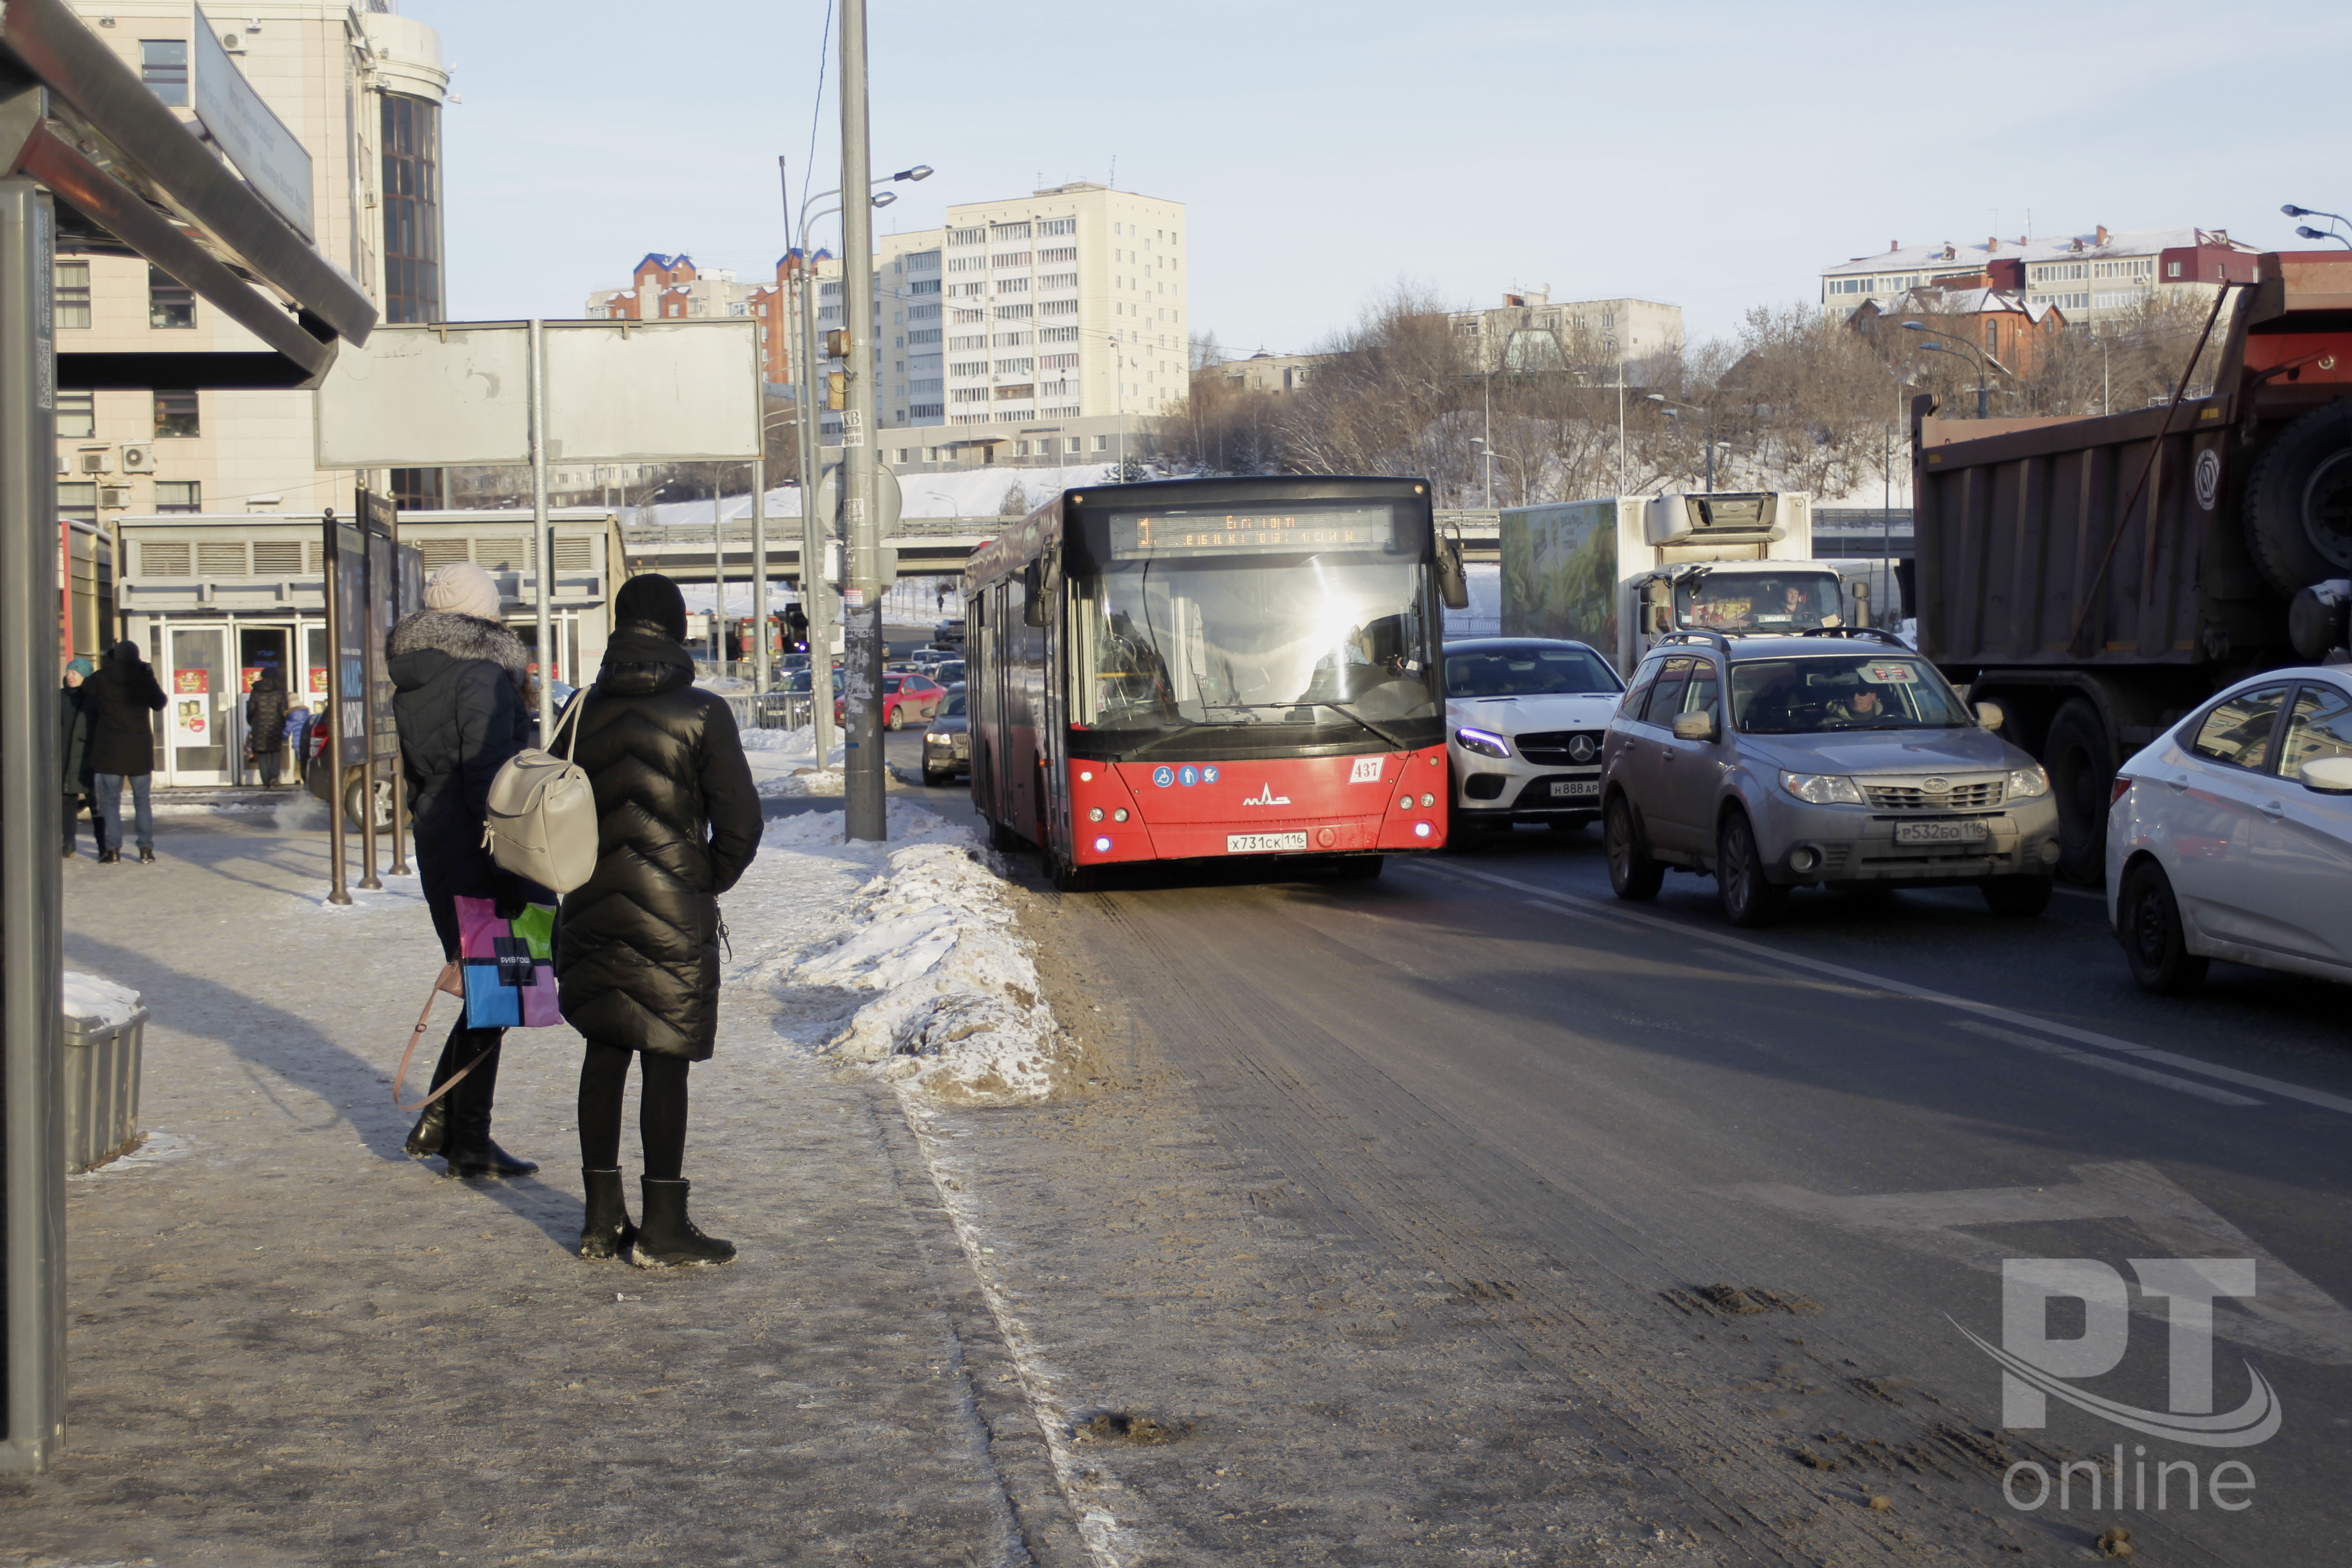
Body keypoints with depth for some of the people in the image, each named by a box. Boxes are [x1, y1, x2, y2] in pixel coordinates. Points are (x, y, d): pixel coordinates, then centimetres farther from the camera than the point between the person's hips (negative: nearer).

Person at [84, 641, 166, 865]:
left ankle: (112, 850, -1)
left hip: (109, 750, -1)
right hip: (140, 751, 1)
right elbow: (160, 704, 8)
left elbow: (84, 689, 13)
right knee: (143, 801, 9)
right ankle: (146, 849, 5)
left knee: (110, 801, 5)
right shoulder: (145, 677, -5)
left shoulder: (102, 678, -5)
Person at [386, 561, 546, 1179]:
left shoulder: (412, 682, 12)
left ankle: (438, 1124, 19)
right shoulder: (482, 675, -14)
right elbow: (488, 776, -20)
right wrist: (508, 871, -20)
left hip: (436, 849, 8)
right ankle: (468, 1143, 5)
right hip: (478, 852, -8)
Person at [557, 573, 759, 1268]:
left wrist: (585, 879, 15)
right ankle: (663, 1228, 5)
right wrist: (711, 883, 5)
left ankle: (603, 1218, 19)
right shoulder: (701, 714, -9)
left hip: (594, 914, 4)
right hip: (674, 916, -4)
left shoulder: (583, 711, 3)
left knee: (605, 1054, 13)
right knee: (665, 1062, 1)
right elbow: (740, 821, -11)